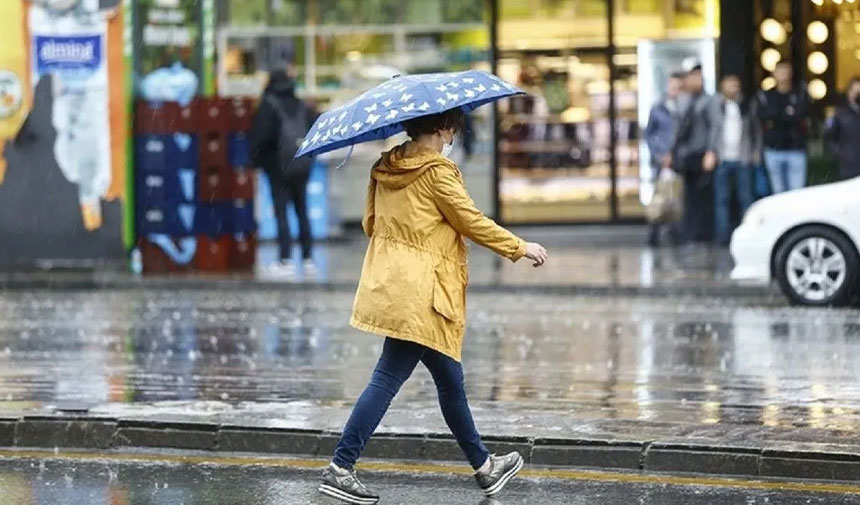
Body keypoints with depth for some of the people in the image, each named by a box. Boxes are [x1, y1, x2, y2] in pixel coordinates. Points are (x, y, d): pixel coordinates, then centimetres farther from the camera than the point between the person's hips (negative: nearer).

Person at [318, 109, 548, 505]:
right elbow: (473, 223, -8)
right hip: (420, 294, -9)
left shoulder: (384, 169, 10)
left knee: (449, 379, 16)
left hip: (387, 285, 9)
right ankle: (339, 469, -8)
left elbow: (371, 223, 17)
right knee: (387, 379, -6)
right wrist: (520, 248, 3)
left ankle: (483, 466, 24)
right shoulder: (437, 172, -13)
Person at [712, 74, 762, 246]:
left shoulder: (748, 105, 11)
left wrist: (756, 153, 6)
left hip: (743, 160, 1)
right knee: (721, 199, -2)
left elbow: (756, 130, 15)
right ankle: (722, 236, -1)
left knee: (746, 198, -1)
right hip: (722, 159, -1)